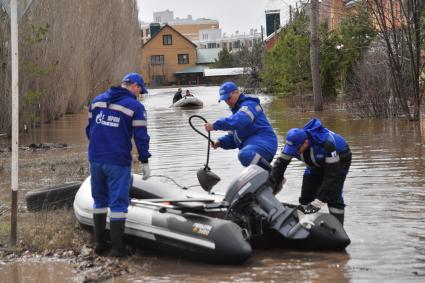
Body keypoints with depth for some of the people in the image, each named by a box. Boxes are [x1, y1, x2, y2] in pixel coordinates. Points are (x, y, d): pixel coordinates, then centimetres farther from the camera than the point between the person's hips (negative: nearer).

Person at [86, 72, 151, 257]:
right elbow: (141, 136, -8)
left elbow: (89, 129, 17)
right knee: (118, 203, 0)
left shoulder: (97, 101, 12)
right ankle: (117, 247, 0)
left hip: (95, 159, 5)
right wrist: (145, 161, -1)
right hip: (118, 162, -5)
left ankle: (99, 244, 19)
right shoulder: (135, 106, -5)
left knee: (99, 200, 16)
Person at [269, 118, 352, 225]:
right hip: (317, 163, 6)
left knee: (333, 196, -21)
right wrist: (272, 187, -26)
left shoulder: (326, 144, -42)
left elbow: (331, 175, -40)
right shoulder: (293, 143, -25)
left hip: (339, 159, -6)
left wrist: (319, 201, -44)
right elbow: (280, 163, -13)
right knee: (306, 196, 0)